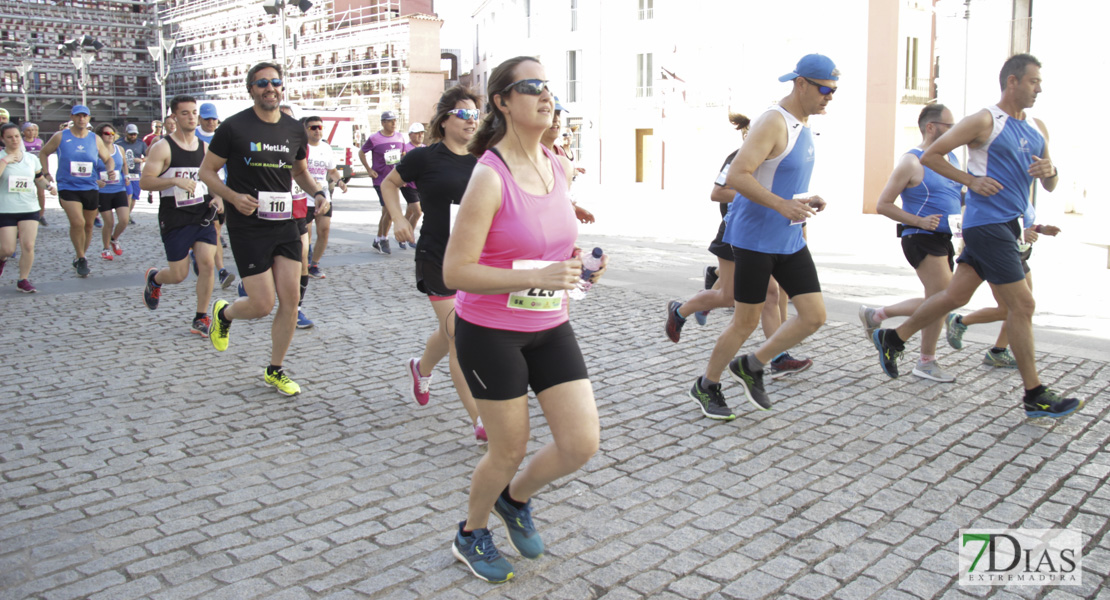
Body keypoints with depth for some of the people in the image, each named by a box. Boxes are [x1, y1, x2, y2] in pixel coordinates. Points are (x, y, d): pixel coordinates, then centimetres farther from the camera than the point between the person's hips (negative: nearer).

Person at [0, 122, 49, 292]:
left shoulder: (31, 158, 8)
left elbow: (40, 180, 17)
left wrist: (48, 185, -3)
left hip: (29, 208, 3)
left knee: (28, 246, -8)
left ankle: (23, 280, 6)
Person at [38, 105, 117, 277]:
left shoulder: (95, 139, 6)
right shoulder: (60, 137, 1)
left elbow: (108, 159, 14)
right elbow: (43, 153, 13)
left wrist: (110, 171, -7)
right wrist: (46, 174, 3)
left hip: (91, 187, 3)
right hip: (68, 187, -3)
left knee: (88, 225, 10)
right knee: (77, 223, -20)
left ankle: (80, 259, 28)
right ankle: (81, 260, -4)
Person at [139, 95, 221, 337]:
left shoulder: (204, 147, 9)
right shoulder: (163, 147, -7)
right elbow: (145, 182, -13)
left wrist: (217, 198, 2)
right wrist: (175, 181, -27)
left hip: (203, 216, 4)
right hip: (174, 219, -4)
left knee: (207, 263, -11)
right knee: (179, 274, 1)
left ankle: (201, 319, 3)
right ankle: (154, 278, 38)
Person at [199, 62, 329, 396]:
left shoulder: (294, 129, 7)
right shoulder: (234, 127, -7)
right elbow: (207, 171, -1)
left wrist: (317, 193, 3)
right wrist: (233, 196, -19)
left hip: (285, 223, 5)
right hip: (247, 227, -4)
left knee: (290, 300, 1)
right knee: (262, 305, -5)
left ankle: (275, 371, 19)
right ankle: (223, 313, 32)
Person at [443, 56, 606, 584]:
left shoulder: (560, 168, 2)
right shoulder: (488, 177, -19)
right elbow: (455, 272, -22)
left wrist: (574, 263, 1)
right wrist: (536, 277, -29)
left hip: (549, 327, 6)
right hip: (490, 332, -6)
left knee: (582, 443, 1)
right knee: (511, 449, 6)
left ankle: (516, 498, 33)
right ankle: (471, 535, 37)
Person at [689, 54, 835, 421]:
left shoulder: (803, 124, 12)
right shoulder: (773, 122, -16)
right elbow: (736, 176, -24)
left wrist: (807, 200, 8)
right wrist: (782, 205, -30)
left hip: (789, 238, 9)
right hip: (755, 237, -8)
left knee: (815, 315, 2)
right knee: (746, 322, 0)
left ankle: (750, 366, 20)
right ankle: (706, 386, 21)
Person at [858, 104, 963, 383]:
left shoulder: (951, 157, 14)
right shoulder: (912, 162, -9)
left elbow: (958, 194, 29)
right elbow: (883, 205, -11)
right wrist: (919, 221, -18)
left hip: (943, 239, 9)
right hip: (921, 238, -9)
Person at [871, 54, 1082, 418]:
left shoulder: (1037, 129, 17)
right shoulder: (984, 122, -7)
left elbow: (1050, 186, 20)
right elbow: (930, 156, -7)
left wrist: (1050, 171, -3)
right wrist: (971, 180, -14)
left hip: (1008, 224, 8)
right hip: (987, 222, -8)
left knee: (956, 296, 10)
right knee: (1022, 304, -7)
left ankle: (892, 339, 24)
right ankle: (1035, 397, 2)